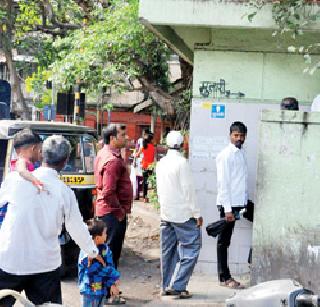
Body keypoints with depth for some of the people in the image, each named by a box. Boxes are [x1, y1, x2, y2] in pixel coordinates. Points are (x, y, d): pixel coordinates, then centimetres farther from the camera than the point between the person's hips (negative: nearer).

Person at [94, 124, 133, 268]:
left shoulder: (103, 154, 11)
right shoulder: (113, 160, -22)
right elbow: (109, 193, -28)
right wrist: (121, 212, -17)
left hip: (105, 210, 10)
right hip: (113, 212, -10)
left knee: (107, 250, 18)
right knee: (112, 251, -3)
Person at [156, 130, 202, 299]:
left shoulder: (161, 163, 8)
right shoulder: (181, 162, -13)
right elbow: (188, 190, -14)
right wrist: (197, 213, -9)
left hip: (165, 214, 7)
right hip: (183, 214, -7)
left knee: (168, 250, 12)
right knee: (191, 249, -1)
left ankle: (166, 286, 15)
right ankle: (177, 285, -7)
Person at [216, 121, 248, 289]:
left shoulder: (241, 153, 13)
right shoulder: (225, 155, -11)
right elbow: (222, 183, -15)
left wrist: (245, 203, 12)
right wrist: (228, 209, -18)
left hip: (239, 203, 7)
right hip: (228, 204, -7)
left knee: (225, 240, 12)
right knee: (224, 240, 1)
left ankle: (225, 275, 17)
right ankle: (224, 277, 5)